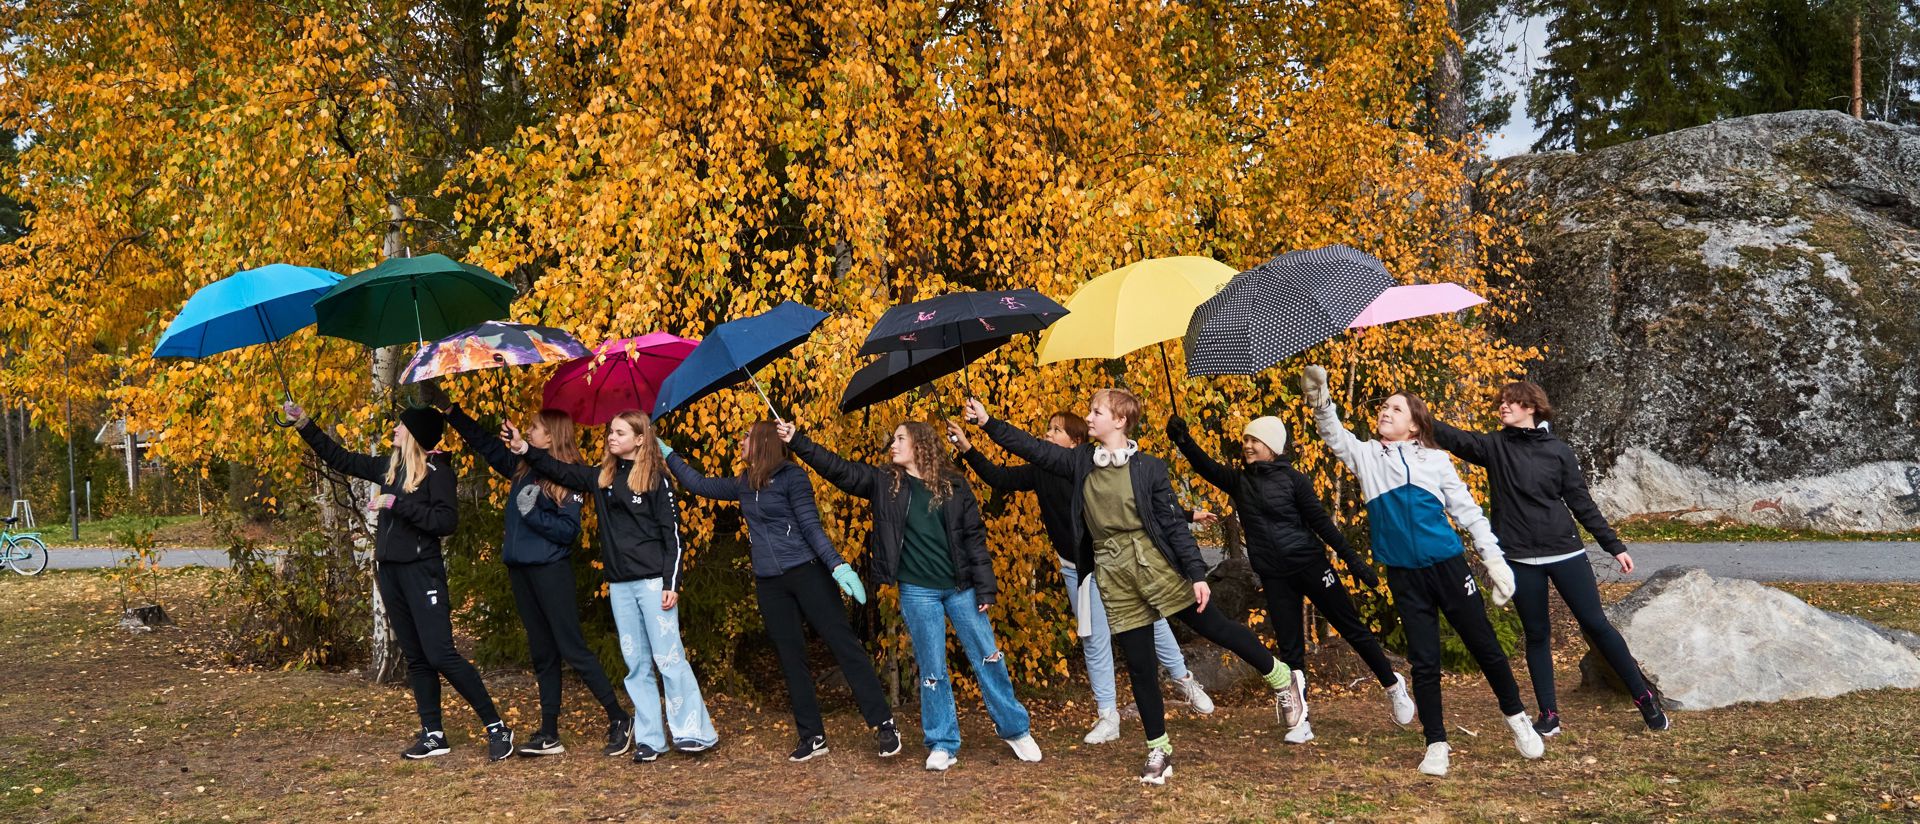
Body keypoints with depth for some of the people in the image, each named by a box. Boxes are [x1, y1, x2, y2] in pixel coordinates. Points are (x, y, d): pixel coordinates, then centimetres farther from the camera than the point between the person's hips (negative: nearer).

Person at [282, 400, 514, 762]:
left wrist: (396, 503, -19)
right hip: (390, 570, 7)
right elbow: (340, 459, 21)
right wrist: (304, 424, 18)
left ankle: (497, 728, -6)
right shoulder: (390, 467, 11)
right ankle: (433, 735, 14)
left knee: (440, 654, -12)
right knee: (415, 657, 9)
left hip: (422, 571, -7)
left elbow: (446, 520, -19)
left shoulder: (437, 470, -8)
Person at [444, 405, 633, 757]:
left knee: (573, 649, -6)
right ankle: (549, 734, 12)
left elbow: (569, 530, -14)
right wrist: (452, 412, 18)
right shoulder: (523, 468, 11)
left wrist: (533, 513, -19)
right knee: (542, 653, 9)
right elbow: (484, 443, 22)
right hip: (520, 569, 7)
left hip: (551, 569, -7)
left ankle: (619, 720, 2)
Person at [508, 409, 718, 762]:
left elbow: (671, 534, -6)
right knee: (636, 663, 6)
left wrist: (671, 583, -11)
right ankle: (649, 739, 10)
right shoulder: (601, 477, 12)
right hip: (619, 584, 6)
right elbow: (561, 470, 14)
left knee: (668, 657, -6)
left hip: (652, 580, -6)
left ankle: (695, 731, 0)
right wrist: (524, 448, -1)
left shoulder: (655, 478, -4)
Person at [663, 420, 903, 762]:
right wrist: (667, 453, 25)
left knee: (843, 644, -9)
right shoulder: (743, 484, 12)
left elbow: (812, 527, -10)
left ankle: (883, 724, -9)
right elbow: (699, 484, 23)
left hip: (806, 573, -7)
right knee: (791, 658, 6)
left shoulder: (792, 477, -7)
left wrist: (837, 566, -20)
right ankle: (812, 737, 12)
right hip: (769, 583, 7)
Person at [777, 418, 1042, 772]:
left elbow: (974, 536, 2)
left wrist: (985, 587, -2)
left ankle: (1016, 730, 17)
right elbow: (838, 468, 0)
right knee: (932, 669, 3)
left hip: (960, 587, 0)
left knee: (987, 658, 3)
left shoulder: (953, 486, 1)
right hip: (917, 592, 1)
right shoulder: (884, 483, 4)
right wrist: (797, 442, -8)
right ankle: (942, 745, 14)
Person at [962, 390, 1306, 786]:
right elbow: (1033, 448, 7)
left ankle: (1283, 678, 24)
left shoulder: (1148, 467, -7)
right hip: (1113, 574, 4)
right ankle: (1159, 749, 18)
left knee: (1212, 626, 3)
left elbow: (1174, 523, -7)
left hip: (1153, 562, -4)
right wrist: (987, 422, -1)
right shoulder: (1081, 462, 5)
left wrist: (1197, 573, -12)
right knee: (1139, 665, 7)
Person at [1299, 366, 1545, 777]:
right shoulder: (1366, 456, 11)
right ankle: (1436, 745, 10)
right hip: (1404, 574, 0)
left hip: (1448, 565, 0)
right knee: (1423, 661, 2)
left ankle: (1517, 718, 25)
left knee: (1484, 645, 5)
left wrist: (1494, 558, 5)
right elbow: (1335, 435, -3)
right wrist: (1320, 401, -21)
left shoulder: (1436, 460, 9)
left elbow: (1468, 511, 11)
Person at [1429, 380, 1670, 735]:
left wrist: (1614, 546, 4)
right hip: (1521, 559, 1)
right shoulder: (1494, 446, 2)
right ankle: (1549, 715, 15)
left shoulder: (1558, 451, 1)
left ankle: (1645, 697, 12)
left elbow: (1581, 503, 4)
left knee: (1596, 625, 1)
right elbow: (1454, 438, -13)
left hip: (1566, 552, -1)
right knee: (1537, 635, 7)